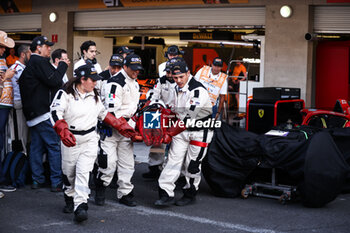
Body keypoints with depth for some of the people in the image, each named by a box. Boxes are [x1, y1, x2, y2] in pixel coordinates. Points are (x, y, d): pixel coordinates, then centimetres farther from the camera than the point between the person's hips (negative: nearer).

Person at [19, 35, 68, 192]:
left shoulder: (29, 64, 19)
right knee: (55, 145, -6)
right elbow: (54, 81, -20)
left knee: (37, 146, 11)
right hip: (44, 114, -10)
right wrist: (63, 66, -7)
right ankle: (57, 182, -6)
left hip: (32, 113, 10)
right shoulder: (39, 62, -12)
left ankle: (37, 180, 14)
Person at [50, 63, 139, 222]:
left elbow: (103, 113, 21)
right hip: (70, 139, -2)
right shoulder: (66, 94, -10)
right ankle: (70, 199, 35)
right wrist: (64, 132, -37)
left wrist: (121, 126, 18)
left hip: (90, 139, 2)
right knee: (69, 172, 11)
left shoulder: (94, 95, 9)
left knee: (83, 172, -10)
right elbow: (56, 113, -22)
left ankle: (80, 206, -15)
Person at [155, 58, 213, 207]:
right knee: (173, 160, -4)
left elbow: (188, 116, -27)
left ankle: (190, 194, 19)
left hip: (200, 132, -7)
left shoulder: (198, 91, -23)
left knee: (192, 165, 1)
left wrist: (170, 133, -25)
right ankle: (166, 194, -4)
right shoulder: (177, 88, 6)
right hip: (182, 130, 7)